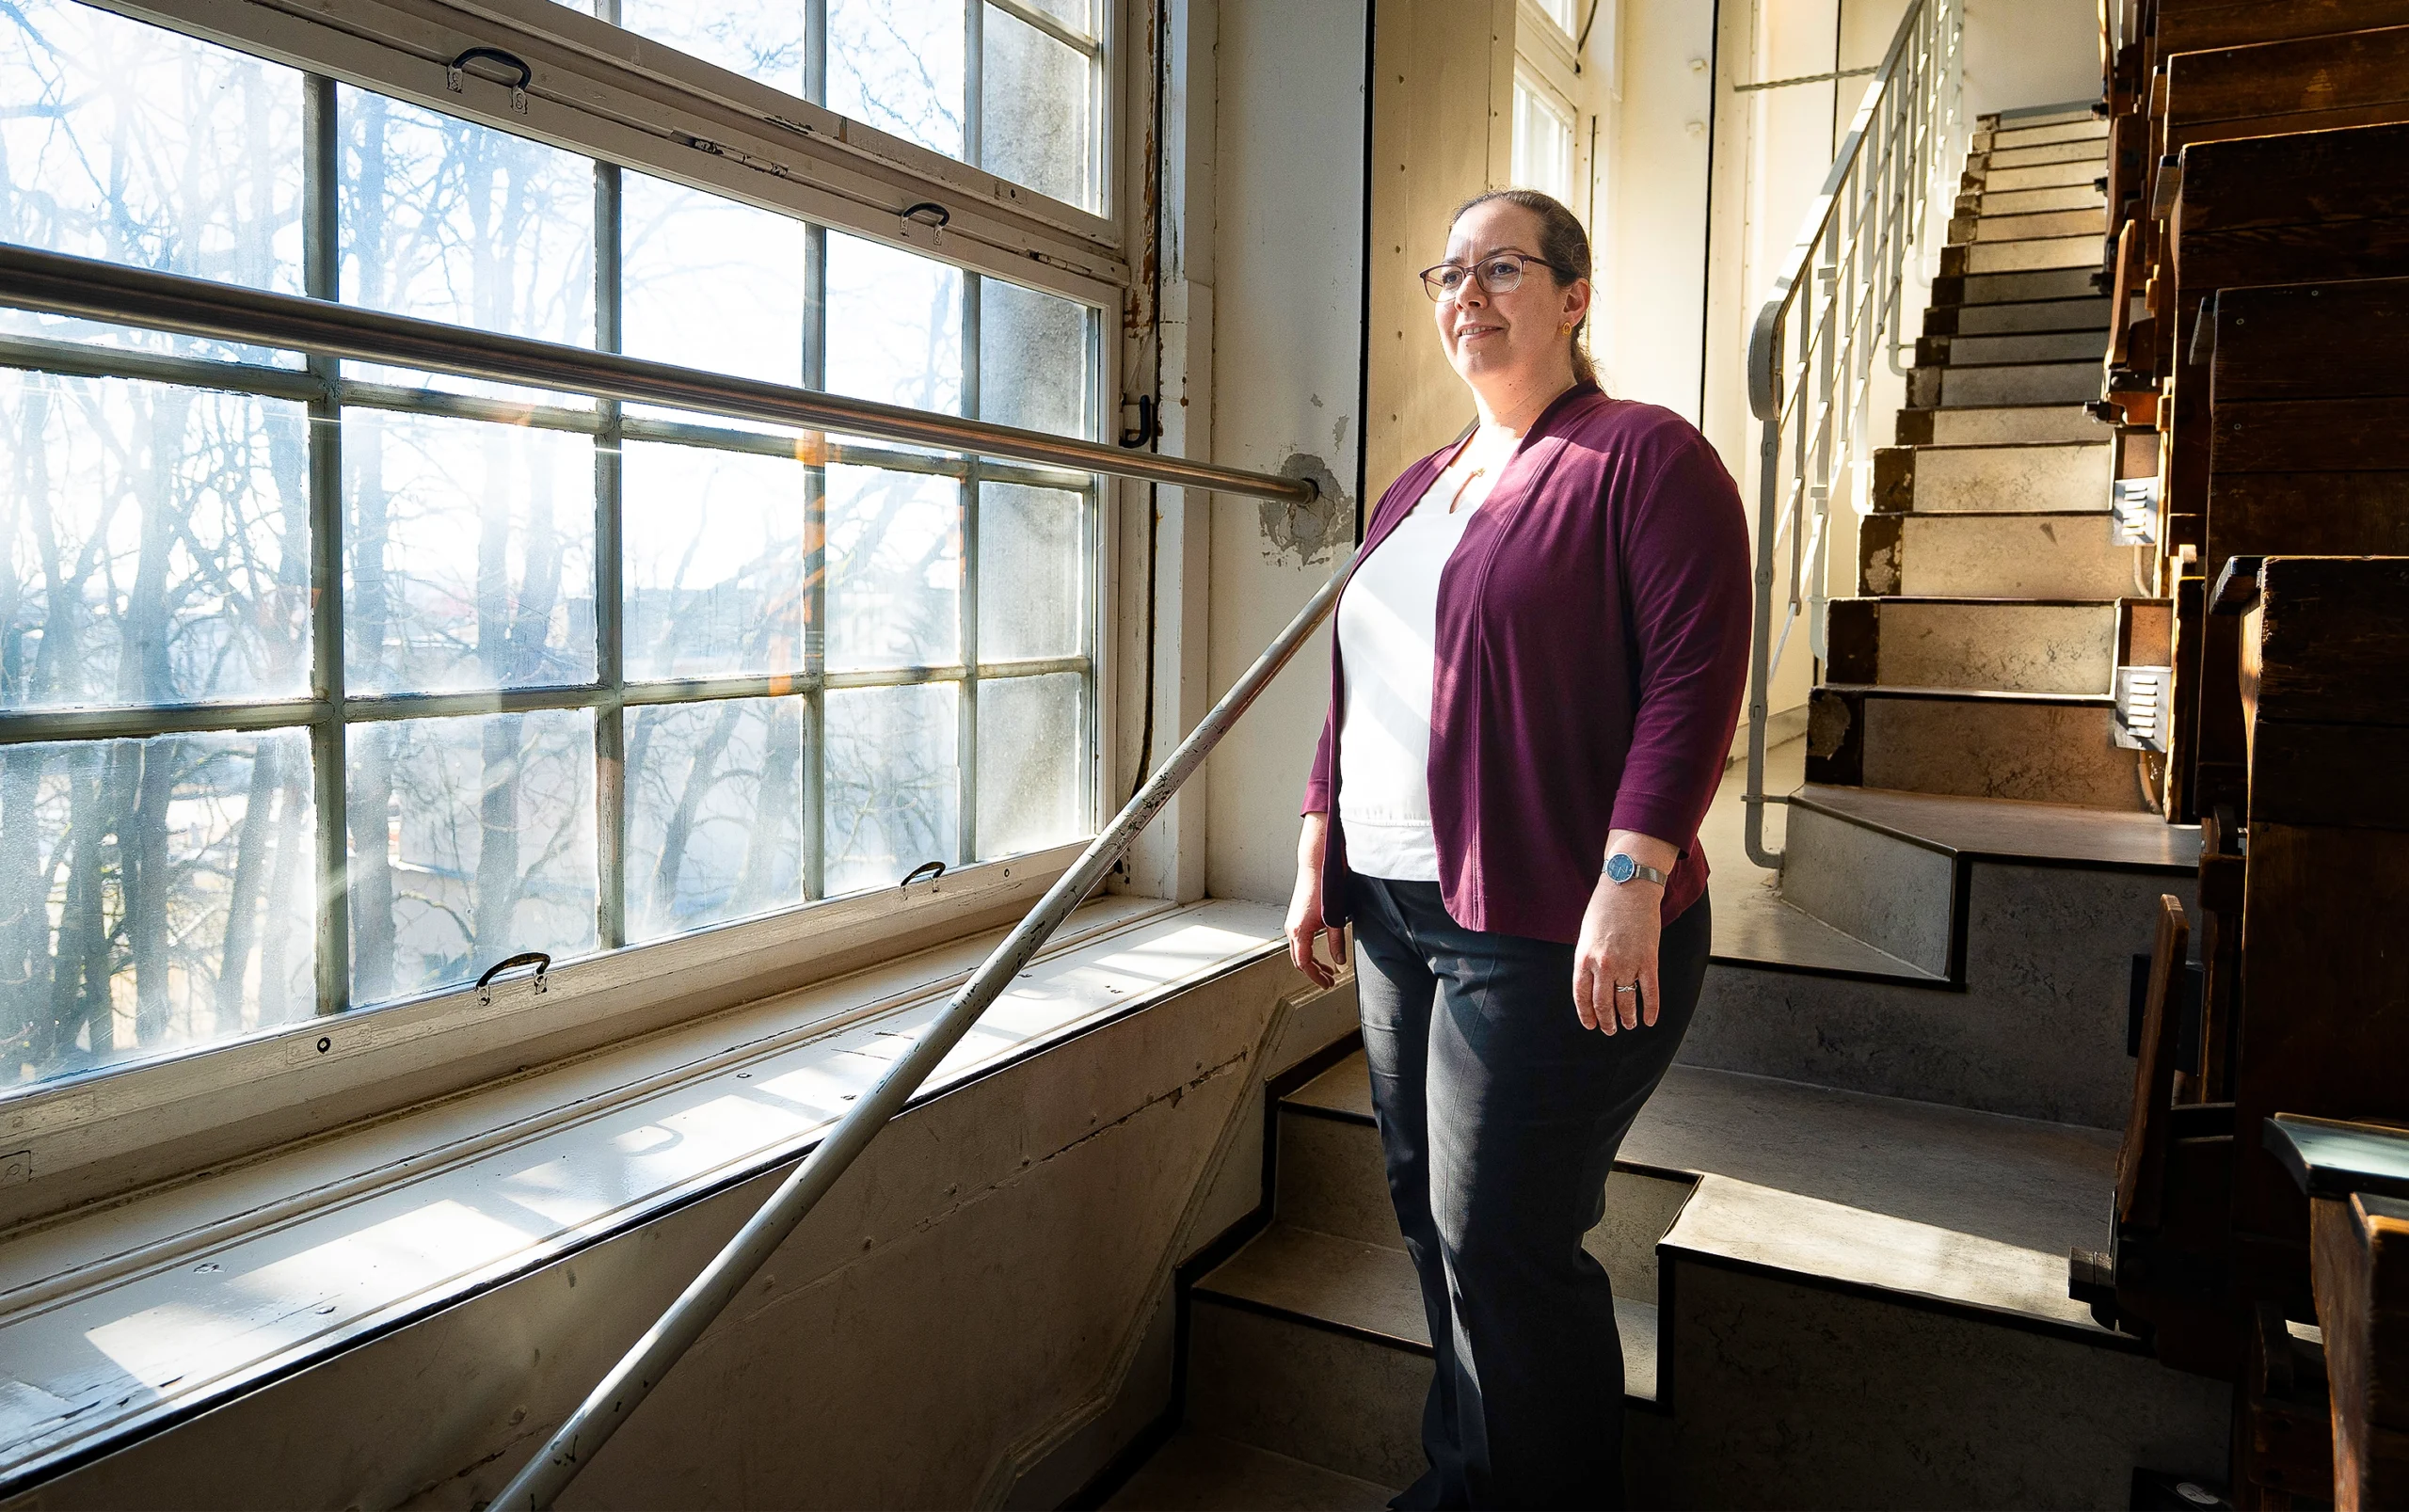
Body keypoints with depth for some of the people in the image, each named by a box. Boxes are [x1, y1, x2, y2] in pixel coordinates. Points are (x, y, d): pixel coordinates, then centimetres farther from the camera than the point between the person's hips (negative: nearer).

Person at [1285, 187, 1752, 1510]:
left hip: (1548, 929, -8)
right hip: (1397, 912, 8)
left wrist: (1631, 880, -22)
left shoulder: (1641, 456, -6)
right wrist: (1320, 858, 16)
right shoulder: (1414, 493, 17)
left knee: (1500, 1242, -1)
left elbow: (1695, 672, -15)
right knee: (1433, 1216, 15)